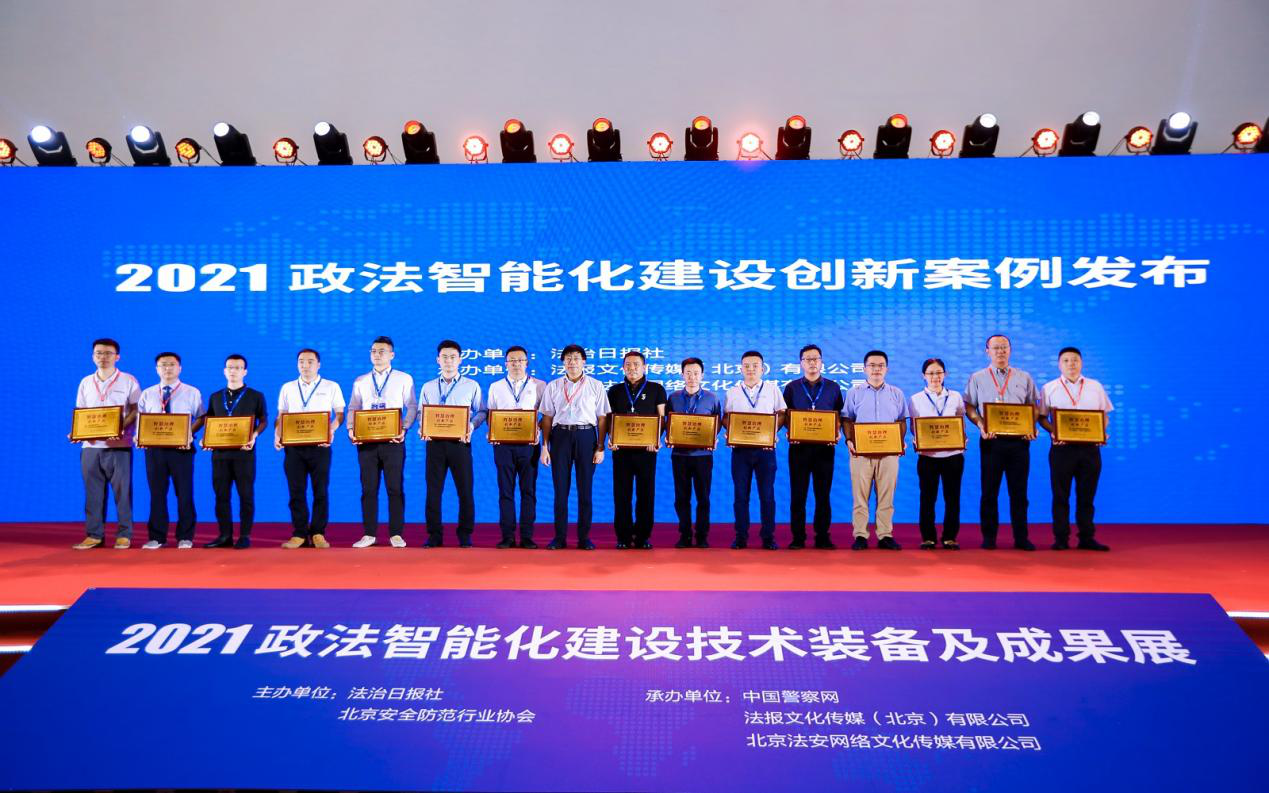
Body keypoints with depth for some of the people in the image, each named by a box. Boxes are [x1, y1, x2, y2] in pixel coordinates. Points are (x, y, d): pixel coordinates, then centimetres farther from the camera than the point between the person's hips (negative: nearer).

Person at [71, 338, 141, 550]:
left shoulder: (128, 381, 3)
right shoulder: (86, 382, 15)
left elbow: (136, 410, -1)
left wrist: (122, 428, -17)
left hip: (119, 445, -3)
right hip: (91, 445, 4)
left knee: (122, 490, -2)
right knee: (93, 491, 3)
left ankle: (124, 534, 4)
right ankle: (94, 534, 9)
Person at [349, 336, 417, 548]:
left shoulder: (404, 379, 6)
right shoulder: (360, 382, 15)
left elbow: (411, 407, 3)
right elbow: (353, 409, 13)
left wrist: (404, 428, -13)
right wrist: (351, 429, -4)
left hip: (393, 440, -2)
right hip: (366, 441, 2)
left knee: (395, 488, -2)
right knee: (368, 489, 4)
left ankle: (396, 534, 5)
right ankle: (369, 534, 10)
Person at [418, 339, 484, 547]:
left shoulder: (471, 386, 8)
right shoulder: (428, 387, 15)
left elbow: (480, 412, 6)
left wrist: (471, 426, -13)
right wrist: (423, 427, -6)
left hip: (460, 442, -2)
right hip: (435, 442, 2)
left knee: (465, 489, -2)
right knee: (433, 489, 1)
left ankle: (465, 534, 8)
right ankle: (434, 534, 8)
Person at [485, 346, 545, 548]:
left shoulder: (539, 386, 8)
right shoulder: (496, 387, 13)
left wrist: (539, 431, -10)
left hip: (529, 443, -1)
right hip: (503, 443, 1)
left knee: (528, 490, 0)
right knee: (505, 490, 1)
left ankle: (527, 536, 4)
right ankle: (507, 536, 5)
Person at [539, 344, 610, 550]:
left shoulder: (596, 386, 5)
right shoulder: (553, 386, 9)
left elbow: (602, 418, 3)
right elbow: (547, 418, 8)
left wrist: (601, 447, -3)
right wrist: (545, 446, 2)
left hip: (586, 436, -1)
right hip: (560, 435, 1)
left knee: (585, 489, 2)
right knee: (560, 488, 1)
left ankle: (584, 537, 10)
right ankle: (560, 537, 9)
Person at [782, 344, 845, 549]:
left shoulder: (833, 388, 10)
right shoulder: (792, 388, 8)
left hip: (824, 447, 0)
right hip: (799, 446, 0)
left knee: (823, 494, 3)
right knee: (797, 494, 0)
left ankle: (822, 536, 9)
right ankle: (798, 537, 6)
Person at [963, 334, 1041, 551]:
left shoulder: (1024, 378, 13)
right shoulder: (977, 378, 10)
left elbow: (1034, 406, 13)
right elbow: (969, 406, 6)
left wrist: (1031, 427, -5)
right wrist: (981, 425, -11)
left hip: (1019, 440, 1)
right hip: (991, 440, -1)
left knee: (1019, 491, 2)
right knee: (989, 491, 1)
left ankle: (1021, 537, 9)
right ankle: (989, 537, 7)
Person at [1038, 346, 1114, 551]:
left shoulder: (1095, 387, 12)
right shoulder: (1050, 388, 8)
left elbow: (1105, 416, 13)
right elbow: (1042, 417, 6)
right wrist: (1053, 432, -12)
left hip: (1089, 447, 1)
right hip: (1062, 447, -1)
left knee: (1087, 495, 5)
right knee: (1060, 495, 1)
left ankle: (1087, 538, 11)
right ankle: (1061, 539, 6)